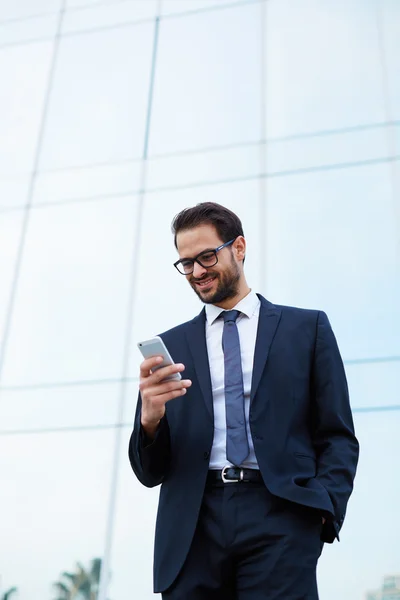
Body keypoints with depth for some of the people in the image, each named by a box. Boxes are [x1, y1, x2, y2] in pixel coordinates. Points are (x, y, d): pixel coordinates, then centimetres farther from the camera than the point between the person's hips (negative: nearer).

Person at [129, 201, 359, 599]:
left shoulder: (307, 327, 10)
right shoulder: (171, 346, 14)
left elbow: (338, 437, 8)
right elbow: (149, 472, 11)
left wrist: (322, 508, -10)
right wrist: (150, 419, -10)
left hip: (279, 519, -2)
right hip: (191, 528, 2)